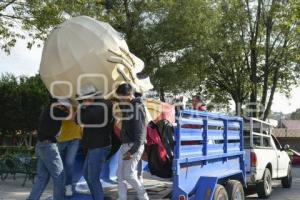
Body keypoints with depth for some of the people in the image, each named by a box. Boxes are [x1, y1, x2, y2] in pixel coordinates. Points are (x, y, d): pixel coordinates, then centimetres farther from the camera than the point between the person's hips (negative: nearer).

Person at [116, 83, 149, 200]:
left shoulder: (137, 108, -15)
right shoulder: (127, 106, 11)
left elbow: (140, 133, -21)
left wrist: (132, 151, -25)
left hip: (134, 146, -9)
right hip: (125, 145, 9)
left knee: (129, 175, -6)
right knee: (120, 174, 9)